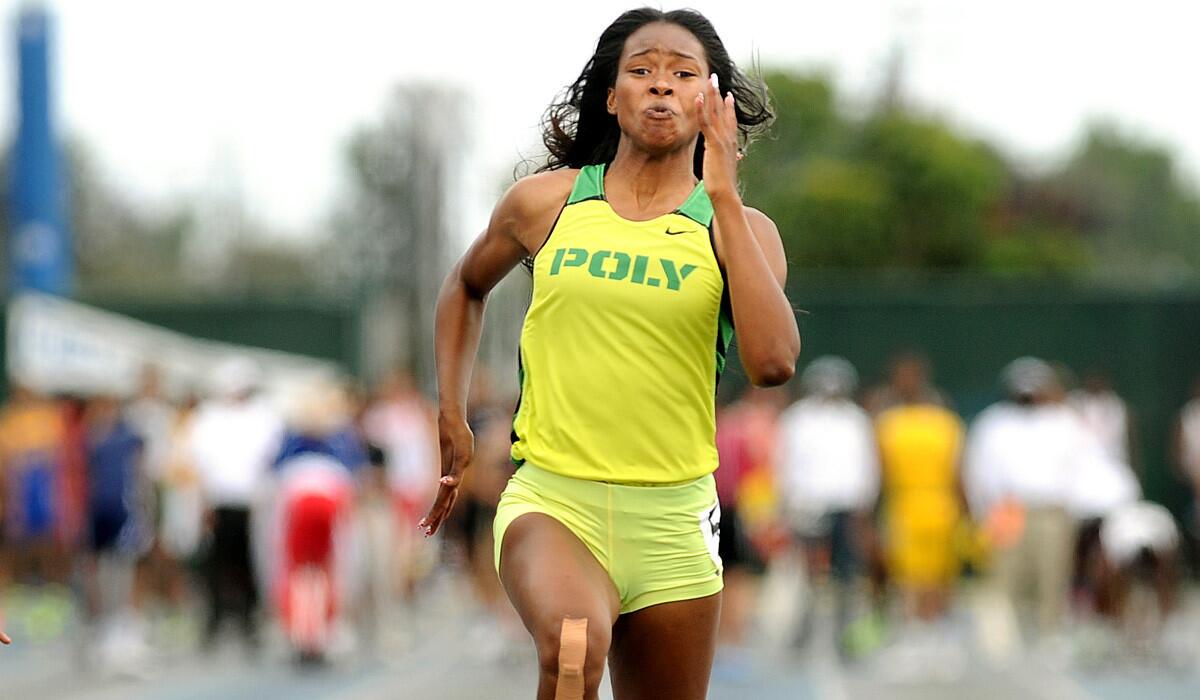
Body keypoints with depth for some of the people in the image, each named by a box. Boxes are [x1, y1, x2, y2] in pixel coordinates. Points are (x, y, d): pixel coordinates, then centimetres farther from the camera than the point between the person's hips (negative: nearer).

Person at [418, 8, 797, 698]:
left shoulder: (740, 228, 1)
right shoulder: (546, 202, 4)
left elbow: (773, 361, -18)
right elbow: (468, 286, 26)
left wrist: (724, 198, -15)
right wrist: (452, 417, 15)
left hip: (672, 519, 2)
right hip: (551, 499, -2)